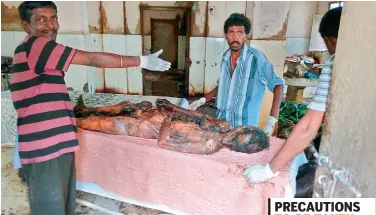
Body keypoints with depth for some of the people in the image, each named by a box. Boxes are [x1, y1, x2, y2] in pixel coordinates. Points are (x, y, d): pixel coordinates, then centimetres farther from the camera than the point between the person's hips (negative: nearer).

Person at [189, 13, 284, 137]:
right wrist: (203, 100, 11)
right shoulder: (225, 57, 1)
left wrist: (272, 120, -21)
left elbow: (278, 85, -12)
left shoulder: (256, 58, -16)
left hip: (245, 125, -5)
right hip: (222, 120, 5)